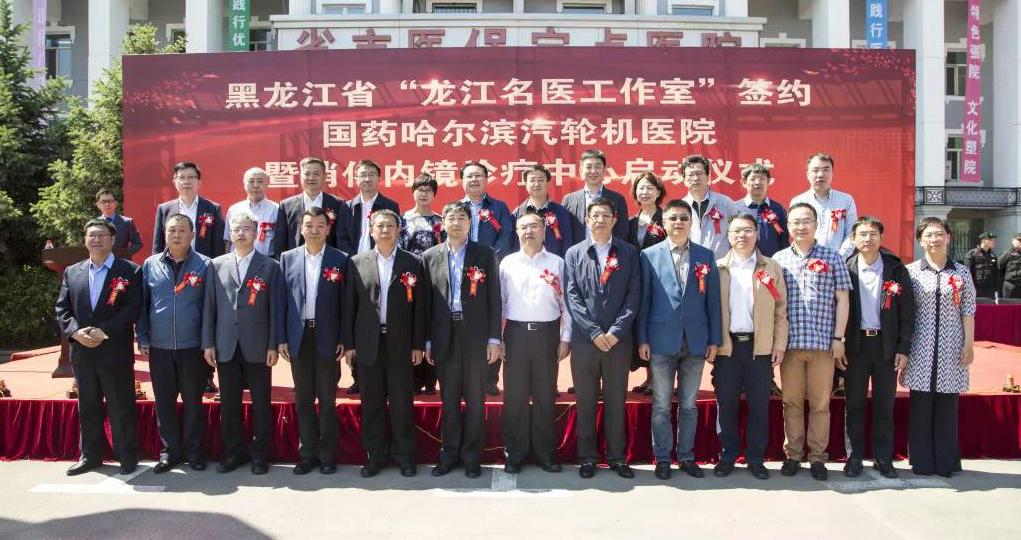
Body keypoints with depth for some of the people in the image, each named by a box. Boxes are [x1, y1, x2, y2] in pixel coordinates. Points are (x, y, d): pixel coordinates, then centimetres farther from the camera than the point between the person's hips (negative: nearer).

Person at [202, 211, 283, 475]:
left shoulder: (270, 267, 1)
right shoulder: (216, 265, 8)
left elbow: (275, 308, -1)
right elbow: (209, 307, 7)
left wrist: (273, 345, -5)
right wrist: (208, 343, 2)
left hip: (258, 347, -2)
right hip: (226, 347, 2)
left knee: (261, 403, 4)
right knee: (229, 403, 10)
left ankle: (259, 453, 17)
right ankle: (233, 451, 23)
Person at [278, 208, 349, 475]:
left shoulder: (340, 260, -1)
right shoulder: (288, 258, 6)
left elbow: (345, 303, -1)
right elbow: (282, 300, 5)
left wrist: (344, 340, -6)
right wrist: (281, 338, 0)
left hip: (327, 339, -2)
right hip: (299, 337, 2)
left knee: (327, 400, 6)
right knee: (303, 400, 10)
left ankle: (327, 455, 16)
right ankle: (308, 454, 21)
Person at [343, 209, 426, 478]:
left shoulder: (413, 263, 3)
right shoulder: (357, 263, 6)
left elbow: (419, 306, 2)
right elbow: (349, 305, 5)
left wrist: (418, 344, -2)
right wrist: (348, 344, 1)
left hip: (400, 344, -1)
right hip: (368, 343, 1)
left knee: (401, 402, 5)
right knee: (372, 403, 8)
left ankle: (405, 456, 17)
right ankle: (376, 456, 20)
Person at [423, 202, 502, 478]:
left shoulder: (486, 254, 3)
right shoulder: (430, 257, 7)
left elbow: (494, 298, 1)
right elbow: (426, 302, 7)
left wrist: (494, 339, -4)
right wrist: (427, 341, 3)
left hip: (476, 338, -1)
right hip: (445, 338, 1)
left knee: (475, 399, 6)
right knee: (449, 400, 10)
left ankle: (471, 456, 17)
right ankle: (449, 454, 23)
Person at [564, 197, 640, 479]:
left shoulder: (629, 252, 6)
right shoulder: (574, 253, 5)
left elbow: (634, 295, -1)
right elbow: (572, 297, -2)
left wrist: (616, 331, -11)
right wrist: (594, 332, -11)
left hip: (619, 339, 0)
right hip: (584, 339, 0)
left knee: (616, 400, 8)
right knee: (585, 401, 7)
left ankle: (617, 456, 20)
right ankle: (587, 457, 18)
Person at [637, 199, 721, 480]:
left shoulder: (706, 256, 7)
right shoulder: (649, 256, 2)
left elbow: (713, 300, 6)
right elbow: (644, 300, 1)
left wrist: (714, 340, 1)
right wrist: (643, 339, -3)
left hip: (696, 341, 2)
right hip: (662, 341, -2)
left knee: (689, 404, 11)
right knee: (661, 405, 6)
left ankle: (686, 456, 23)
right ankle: (662, 458, 17)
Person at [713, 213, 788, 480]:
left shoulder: (771, 268, 7)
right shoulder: (718, 268, 6)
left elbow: (780, 310, 5)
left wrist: (780, 345, -1)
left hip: (760, 347, 0)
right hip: (727, 345, 0)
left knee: (759, 405, 5)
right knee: (726, 404, 6)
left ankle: (755, 458, 17)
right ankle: (728, 456, 18)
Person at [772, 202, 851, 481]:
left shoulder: (832, 258, 5)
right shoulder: (779, 259, 7)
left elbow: (842, 299, 4)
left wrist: (838, 337, -2)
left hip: (823, 342, -1)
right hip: (790, 342, 1)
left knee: (820, 403, 5)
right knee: (791, 402, 7)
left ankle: (817, 457, 15)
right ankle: (793, 455, 17)